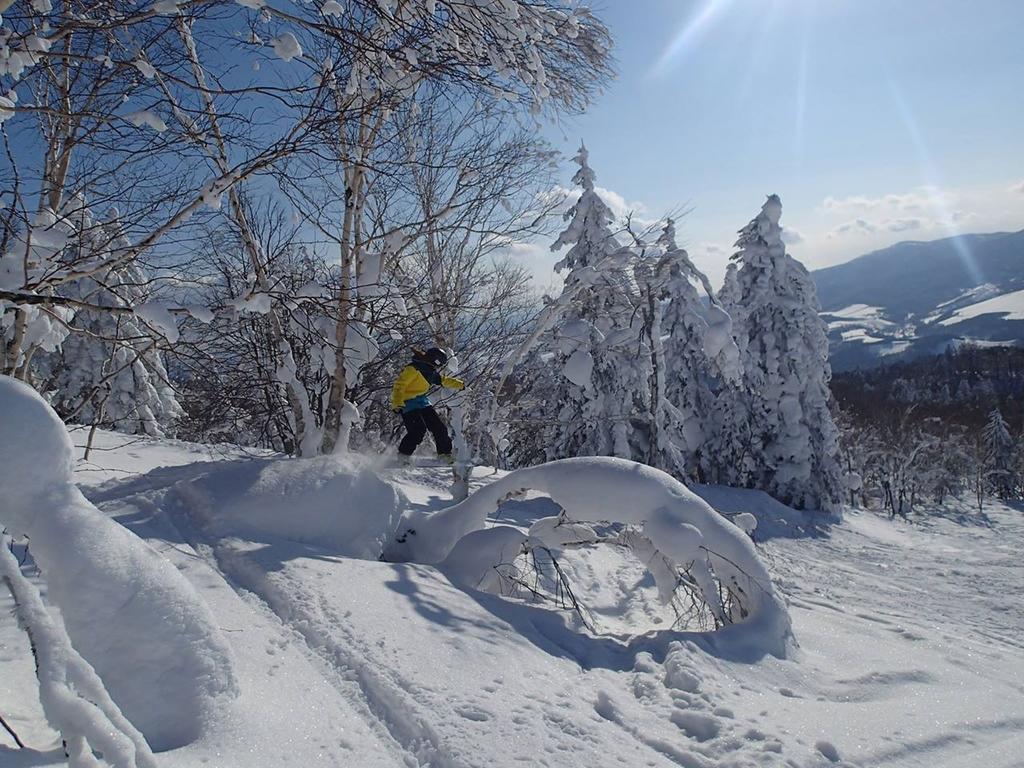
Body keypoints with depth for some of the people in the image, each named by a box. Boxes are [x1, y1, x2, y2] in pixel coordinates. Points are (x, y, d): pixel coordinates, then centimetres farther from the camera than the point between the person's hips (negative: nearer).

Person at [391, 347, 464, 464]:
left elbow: (444, 380, 26)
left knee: (438, 427, 5)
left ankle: (444, 453, 17)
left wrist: (460, 384, 30)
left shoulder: (431, 372, 8)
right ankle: (403, 455, -7)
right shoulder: (413, 369, -18)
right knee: (418, 429, -21)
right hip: (408, 402, -9)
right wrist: (397, 403, -33)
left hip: (422, 401, 9)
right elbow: (399, 385, -22)